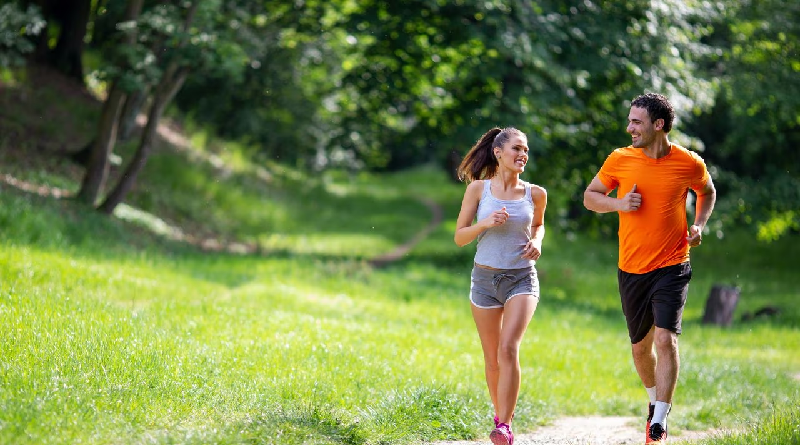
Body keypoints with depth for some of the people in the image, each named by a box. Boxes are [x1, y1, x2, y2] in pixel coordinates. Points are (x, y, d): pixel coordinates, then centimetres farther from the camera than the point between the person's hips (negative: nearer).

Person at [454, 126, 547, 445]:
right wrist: (485, 223, -17)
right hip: (485, 278, 1)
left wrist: (537, 241, 0)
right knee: (492, 359, 7)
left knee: (508, 348, -20)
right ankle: (500, 415, 28)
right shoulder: (479, 189, -2)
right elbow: (459, 237, 1)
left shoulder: (535, 194, 1)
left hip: (522, 278, -1)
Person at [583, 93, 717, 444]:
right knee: (640, 346, 14)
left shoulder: (689, 163, -5)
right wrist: (619, 204, -11)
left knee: (666, 339, -17)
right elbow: (590, 196, 9)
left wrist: (699, 224, -1)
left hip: (672, 267, -3)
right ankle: (655, 402, 41)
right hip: (631, 269, 3)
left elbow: (707, 192, 16)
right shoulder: (620, 160, -3)